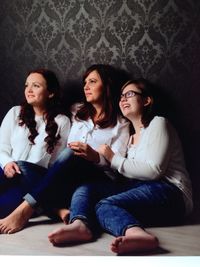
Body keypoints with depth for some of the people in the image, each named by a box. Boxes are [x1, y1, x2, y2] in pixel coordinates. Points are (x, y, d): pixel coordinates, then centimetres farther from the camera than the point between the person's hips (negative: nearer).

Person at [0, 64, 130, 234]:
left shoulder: (121, 124, 9)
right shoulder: (77, 112, 24)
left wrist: (96, 157, -21)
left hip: (100, 179, -4)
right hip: (67, 180, 4)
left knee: (71, 155, -35)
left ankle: (26, 209, -38)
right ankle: (60, 209, -44)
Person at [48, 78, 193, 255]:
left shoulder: (158, 123, 3)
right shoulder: (130, 136, 26)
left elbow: (153, 170, -11)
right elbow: (127, 175, 12)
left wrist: (114, 159, -6)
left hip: (169, 193, -7)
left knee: (104, 204, -29)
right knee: (85, 188, -14)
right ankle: (80, 224, -44)